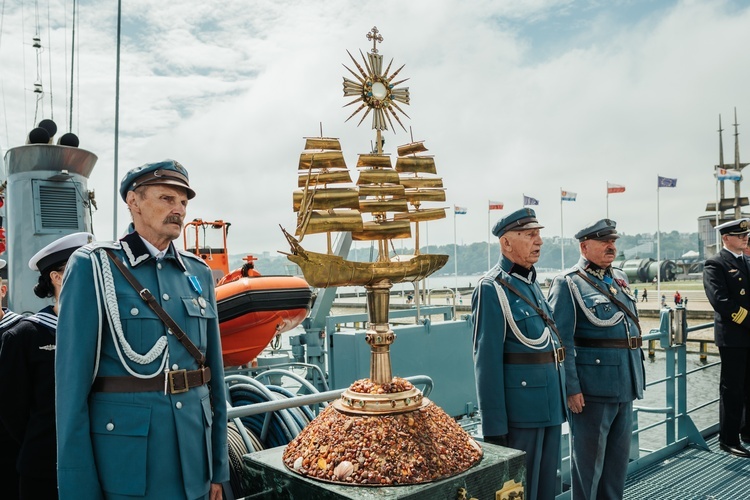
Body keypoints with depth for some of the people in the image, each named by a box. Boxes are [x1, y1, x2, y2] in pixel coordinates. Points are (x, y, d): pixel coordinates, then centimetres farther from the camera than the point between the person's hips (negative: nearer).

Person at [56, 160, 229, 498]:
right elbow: (73, 378, -9)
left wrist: (219, 466, 9)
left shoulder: (199, 273, 7)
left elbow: (213, 372, 8)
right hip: (125, 462, -4)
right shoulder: (92, 266, -6)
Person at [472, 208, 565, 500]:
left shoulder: (532, 284, 13)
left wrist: (557, 404, 17)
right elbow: (487, 362, -18)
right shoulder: (492, 289, -14)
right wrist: (494, 427, -19)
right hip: (520, 411, -8)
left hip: (550, 407, 8)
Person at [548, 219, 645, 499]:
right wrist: (571, 388, -19)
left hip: (625, 387, 8)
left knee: (619, 458, 18)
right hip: (592, 389, -7)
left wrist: (636, 378, 18)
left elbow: (632, 327, 20)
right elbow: (562, 342, -16)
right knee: (589, 461, 6)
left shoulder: (620, 279, 13)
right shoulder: (568, 283, -10)